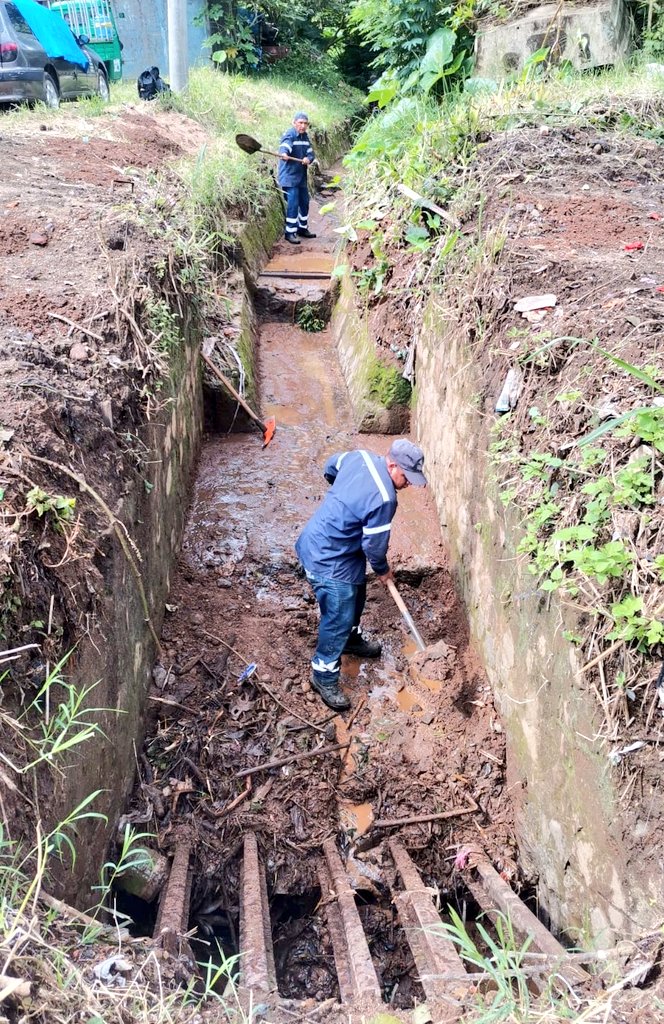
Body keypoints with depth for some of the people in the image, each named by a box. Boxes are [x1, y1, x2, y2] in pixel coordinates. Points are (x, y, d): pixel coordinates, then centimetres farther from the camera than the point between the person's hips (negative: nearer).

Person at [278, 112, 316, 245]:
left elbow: (311, 152, 6)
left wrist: (308, 158, -18)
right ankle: (290, 233, -5)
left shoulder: (305, 136, 10)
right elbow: (285, 146, -33)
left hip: (301, 176, 8)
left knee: (304, 202, 16)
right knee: (293, 204, -12)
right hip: (289, 176, -8)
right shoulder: (289, 135, -13)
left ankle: (303, 228, 31)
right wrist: (284, 154, -56)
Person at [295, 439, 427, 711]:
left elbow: (330, 467, 16)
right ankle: (324, 676, 16)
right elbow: (374, 545, -17)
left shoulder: (362, 456, -5)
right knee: (338, 618, 1)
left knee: (355, 596, 27)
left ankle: (352, 639, 50)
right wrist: (383, 570, 3)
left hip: (318, 541, 10)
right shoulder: (383, 499, -28)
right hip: (328, 558, -10)